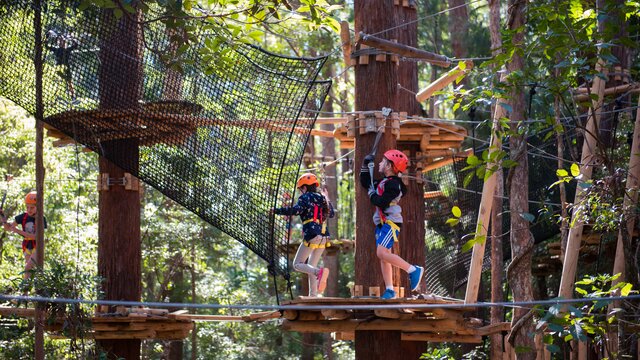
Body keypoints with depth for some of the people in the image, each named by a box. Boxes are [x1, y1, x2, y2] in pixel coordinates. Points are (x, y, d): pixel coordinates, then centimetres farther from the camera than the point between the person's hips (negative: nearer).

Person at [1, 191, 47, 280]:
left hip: (37, 247, -5)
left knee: (27, 268, -22)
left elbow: (36, 236, -24)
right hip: (27, 247, 5)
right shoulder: (23, 217, -5)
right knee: (30, 270, 8)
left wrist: (19, 231, -28)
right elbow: (8, 228, 4)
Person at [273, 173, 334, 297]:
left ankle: (319, 272, -30)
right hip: (324, 237, 8)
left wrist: (276, 210, -12)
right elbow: (331, 213, 31)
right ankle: (313, 295, 9)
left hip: (311, 236, -7)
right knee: (311, 267, 17)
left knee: (297, 265, -2)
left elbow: (295, 210, -20)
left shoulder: (305, 197, -3)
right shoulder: (321, 198, 18)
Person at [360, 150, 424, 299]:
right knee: (383, 257, 7)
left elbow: (381, 202, -23)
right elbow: (365, 182, 28)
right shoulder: (383, 182, 15)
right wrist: (365, 166, 20)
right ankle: (389, 290, 9)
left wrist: (371, 193, -6)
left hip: (391, 223, -10)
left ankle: (413, 270, -14)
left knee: (382, 253, -21)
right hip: (381, 223, 10)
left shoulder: (393, 184, -15)